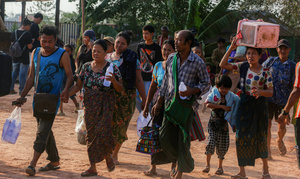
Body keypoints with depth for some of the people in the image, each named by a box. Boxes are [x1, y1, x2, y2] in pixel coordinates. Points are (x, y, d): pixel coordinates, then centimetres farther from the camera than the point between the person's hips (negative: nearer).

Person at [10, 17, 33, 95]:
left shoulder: (14, 33, 5)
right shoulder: (27, 34, -14)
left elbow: (12, 44, 10)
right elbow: (30, 46, -14)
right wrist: (31, 42, 5)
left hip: (15, 57, 6)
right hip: (24, 57, -6)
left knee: (14, 73, 15)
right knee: (23, 74, -2)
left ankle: (11, 88, 16)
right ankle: (21, 90, -1)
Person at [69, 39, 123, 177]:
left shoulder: (112, 68, -3)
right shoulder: (86, 67, 7)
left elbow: (120, 89, -3)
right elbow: (78, 85, 11)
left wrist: (114, 81, -24)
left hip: (105, 106, -4)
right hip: (90, 106, 4)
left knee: (102, 130, -17)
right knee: (91, 134, 4)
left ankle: (108, 156, 13)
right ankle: (93, 167, 10)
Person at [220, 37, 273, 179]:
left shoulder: (265, 71, -6)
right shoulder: (243, 67, 2)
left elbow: (270, 92, -6)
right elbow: (223, 65, -3)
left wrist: (260, 91, -27)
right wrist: (231, 49, -9)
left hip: (259, 105, -2)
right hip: (244, 104, 2)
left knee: (260, 137, 5)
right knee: (241, 136, -1)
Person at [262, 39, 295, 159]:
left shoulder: (292, 66, 2)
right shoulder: (271, 61, 4)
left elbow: (294, 85, 1)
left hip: (283, 100, 0)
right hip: (268, 98, 0)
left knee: (282, 127, 6)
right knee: (267, 124, -4)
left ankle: (279, 141, 40)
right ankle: (267, 150, 10)